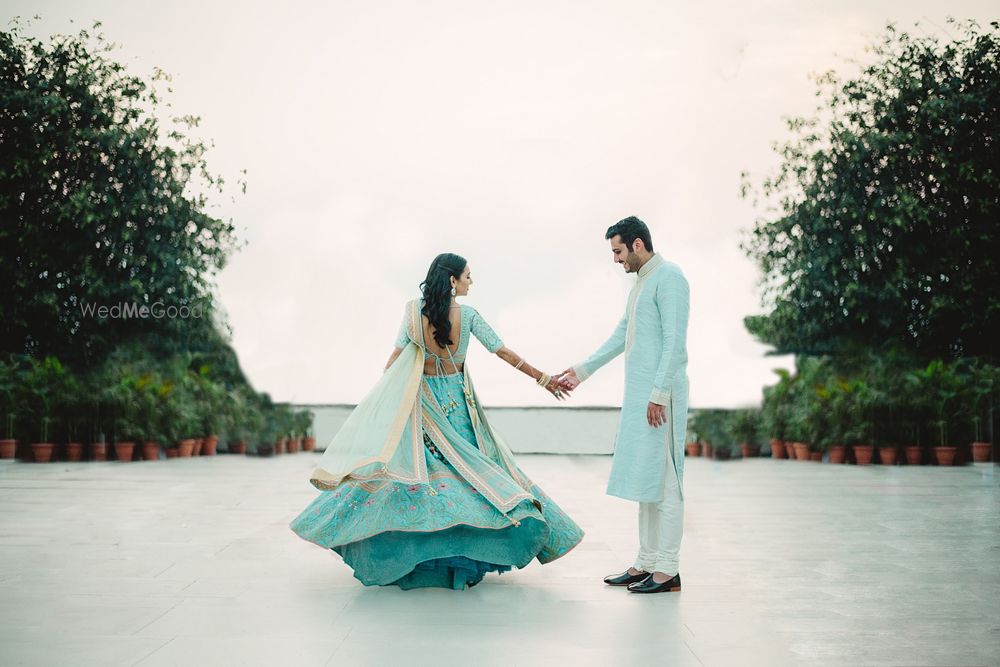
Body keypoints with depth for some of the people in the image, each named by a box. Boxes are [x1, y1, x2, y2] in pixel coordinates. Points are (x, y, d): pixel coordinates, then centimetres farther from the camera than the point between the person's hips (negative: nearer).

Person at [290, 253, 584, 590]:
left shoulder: (414, 311, -6)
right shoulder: (468, 315, -9)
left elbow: (396, 355, -2)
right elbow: (504, 352, -5)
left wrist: (381, 397, 9)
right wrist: (544, 379, 4)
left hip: (422, 403, 1)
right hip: (458, 406, -1)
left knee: (405, 462, 4)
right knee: (474, 467, 7)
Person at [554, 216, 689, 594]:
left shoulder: (668, 277, -9)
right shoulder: (640, 284, 20)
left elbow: (675, 341, -16)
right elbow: (620, 336, 27)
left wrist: (659, 393, -21)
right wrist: (582, 371, 29)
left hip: (660, 395, -10)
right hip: (639, 394, 10)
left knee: (662, 478, -7)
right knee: (645, 479, 11)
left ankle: (667, 570, -3)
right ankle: (646, 563, 17)